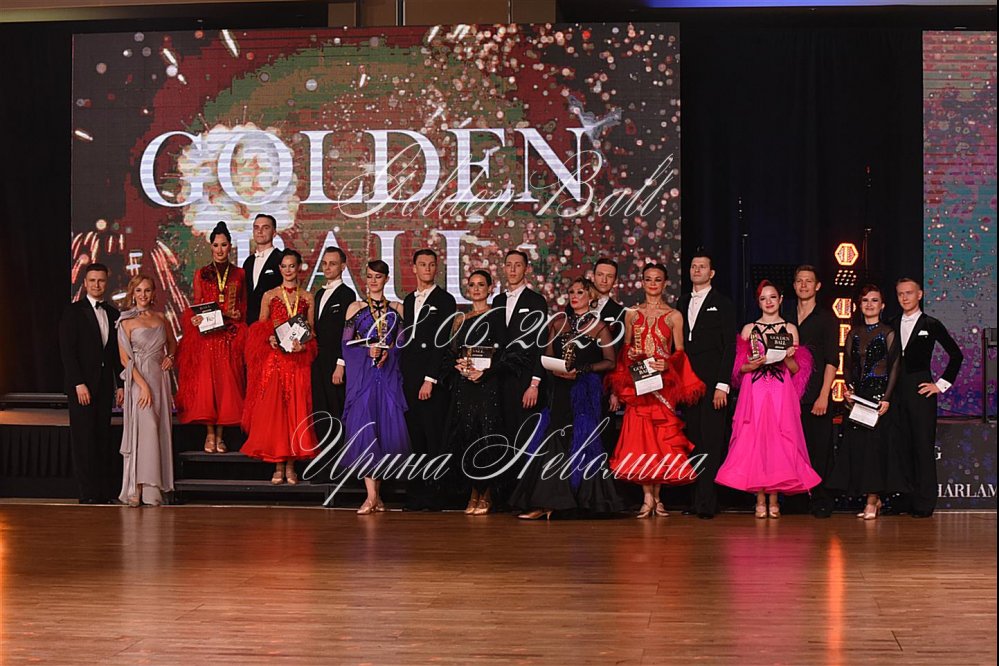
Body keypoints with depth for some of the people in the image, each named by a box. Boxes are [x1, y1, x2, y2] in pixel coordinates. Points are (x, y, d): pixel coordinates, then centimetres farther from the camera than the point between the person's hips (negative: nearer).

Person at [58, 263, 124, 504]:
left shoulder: (112, 313, 13)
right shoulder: (73, 312, -2)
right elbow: (67, 351, -8)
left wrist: (120, 384, 8)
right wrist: (79, 384, -15)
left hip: (105, 385, 5)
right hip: (81, 385, -5)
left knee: (103, 438, 3)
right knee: (84, 440, -4)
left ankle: (104, 493, 5)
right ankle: (88, 495, -3)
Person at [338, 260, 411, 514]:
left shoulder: (397, 309, 13)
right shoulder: (355, 307, 9)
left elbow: (401, 344, 9)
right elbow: (346, 343, 4)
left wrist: (387, 352, -9)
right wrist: (369, 350, -11)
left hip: (389, 374, 2)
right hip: (362, 374, -2)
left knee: (388, 426, -4)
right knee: (363, 425, -13)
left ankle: (376, 491, 9)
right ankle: (372, 495, -15)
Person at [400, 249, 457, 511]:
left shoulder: (445, 300, -2)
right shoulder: (409, 301, 18)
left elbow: (443, 343, -9)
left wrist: (430, 379, -14)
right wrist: (403, 377, 10)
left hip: (433, 380, -6)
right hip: (410, 379, 6)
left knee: (434, 438, -6)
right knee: (416, 438, 5)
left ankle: (435, 496, -2)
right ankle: (417, 494, 8)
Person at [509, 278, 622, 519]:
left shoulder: (599, 326, 3)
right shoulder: (558, 325, 15)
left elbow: (610, 362, -3)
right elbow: (548, 357, 16)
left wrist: (581, 370, -12)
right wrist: (554, 369, -6)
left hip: (586, 392, -3)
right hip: (560, 391, 3)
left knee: (582, 442, -5)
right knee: (554, 442, -4)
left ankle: (584, 500, 2)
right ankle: (545, 503, -6)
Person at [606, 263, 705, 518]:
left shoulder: (674, 316, 5)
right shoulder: (632, 314, 11)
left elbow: (680, 353, 4)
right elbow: (624, 350, 14)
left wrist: (667, 365, -16)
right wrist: (616, 390, 1)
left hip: (663, 384, -1)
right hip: (636, 384, 1)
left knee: (661, 438, -2)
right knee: (639, 437, -6)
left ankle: (656, 495, 6)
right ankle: (647, 497, -3)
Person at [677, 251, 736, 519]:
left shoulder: (722, 303, 1)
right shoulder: (682, 303, 17)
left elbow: (729, 346, -4)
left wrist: (722, 385, -11)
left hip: (712, 381, -5)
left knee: (711, 442, -8)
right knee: (692, 441, 4)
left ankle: (707, 503, -9)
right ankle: (695, 499, 7)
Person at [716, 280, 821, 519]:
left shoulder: (790, 329, 10)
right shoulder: (749, 329, 10)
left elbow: (796, 370, 8)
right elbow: (739, 367, 9)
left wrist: (788, 359, -12)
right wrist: (752, 365, -11)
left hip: (781, 394, 0)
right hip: (754, 392, 0)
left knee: (778, 441, -6)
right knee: (754, 440, -6)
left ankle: (773, 499, 0)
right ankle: (760, 500, 0)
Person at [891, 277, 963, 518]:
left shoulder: (931, 325, 1)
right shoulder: (893, 326, 13)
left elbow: (956, 355, 2)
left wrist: (942, 383, -2)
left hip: (921, 391, -4)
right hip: (898, 393, 4)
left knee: (923, 446, -5)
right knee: (903, 447, 3)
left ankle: (924, 504, -3)